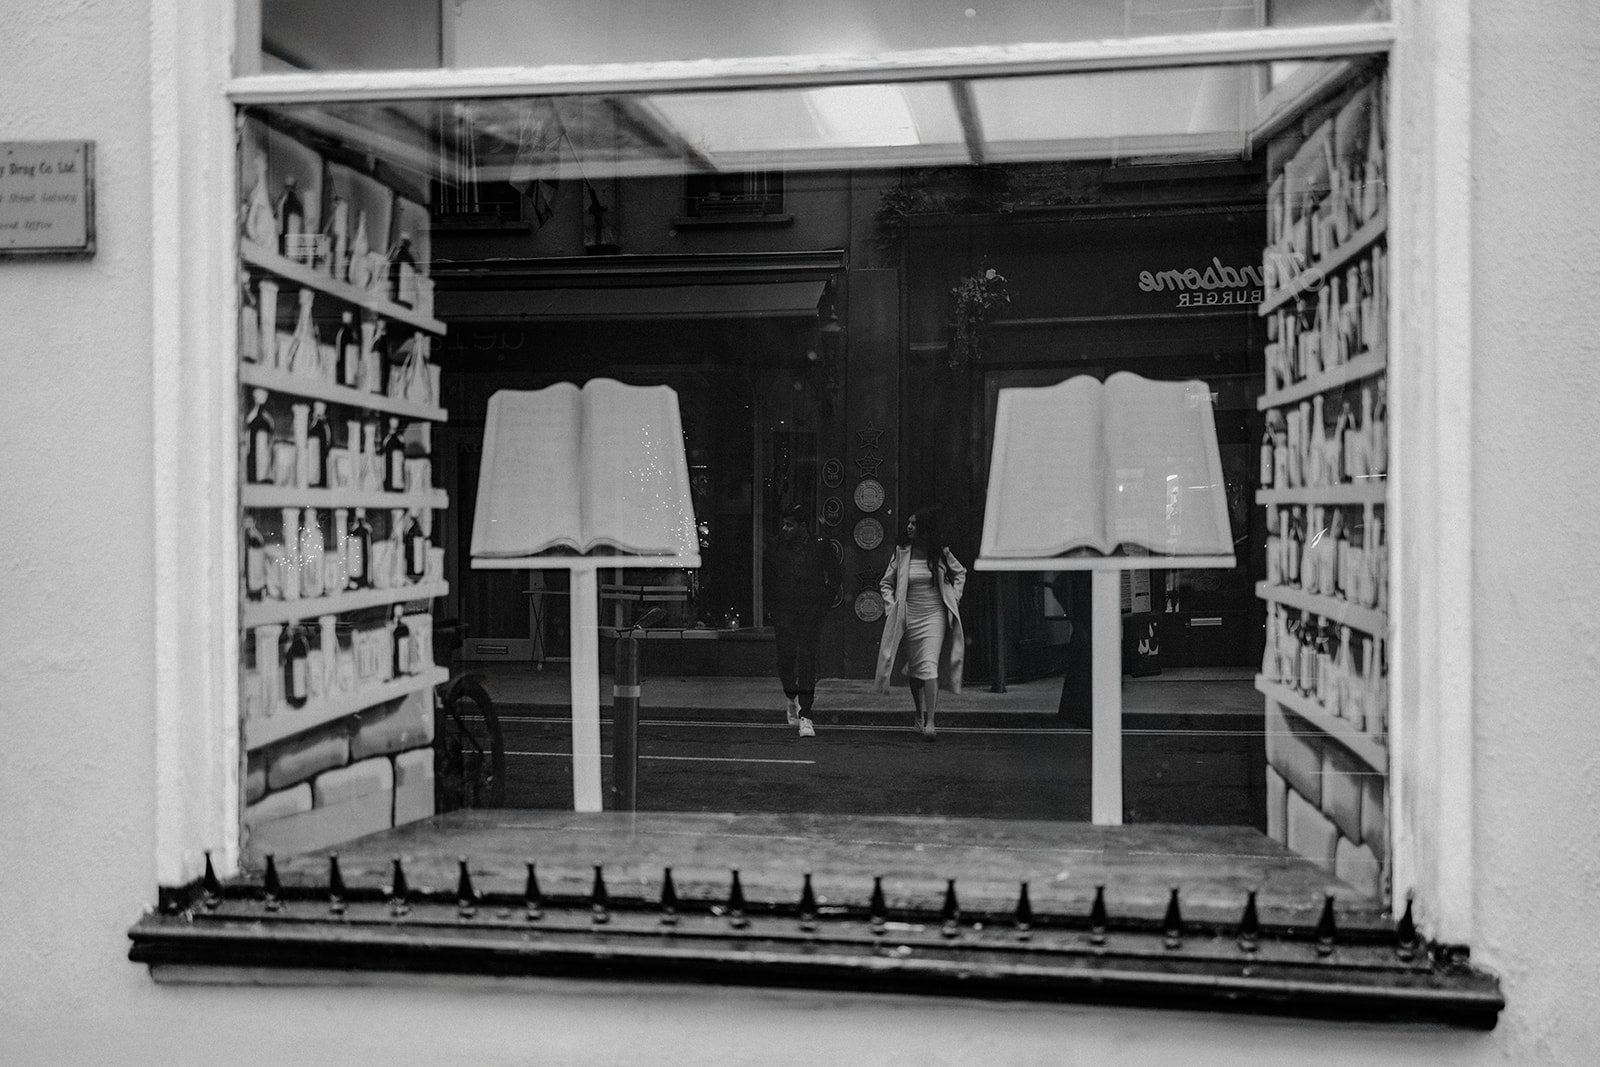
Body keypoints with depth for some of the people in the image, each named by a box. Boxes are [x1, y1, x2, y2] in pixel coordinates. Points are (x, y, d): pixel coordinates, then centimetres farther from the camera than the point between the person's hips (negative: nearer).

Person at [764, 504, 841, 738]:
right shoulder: (775, 548, 4)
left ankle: (805, 716, -7)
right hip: (784, 613, 3)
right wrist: (775, 602, 10)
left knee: (807, 660, -8)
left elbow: (834, 577, 7)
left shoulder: (819, 547, -4)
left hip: (811, 613, -3)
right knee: (785, 659, 3)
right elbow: (770, 578, 19)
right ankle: (793, 699, 33)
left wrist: (824, 604, 0)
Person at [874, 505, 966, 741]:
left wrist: (954, 598, 9)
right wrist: (892, 607, 0)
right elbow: (885, 583, 12)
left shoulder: (941, 552, 0)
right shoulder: (902, 553, 1)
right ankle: (919, 714, 29)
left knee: (929, 666, -15)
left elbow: (960, 573, 19)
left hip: (935, 616, -2)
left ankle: (930, 721, -16)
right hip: (909, 616, 2)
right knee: (915, 670, 9)